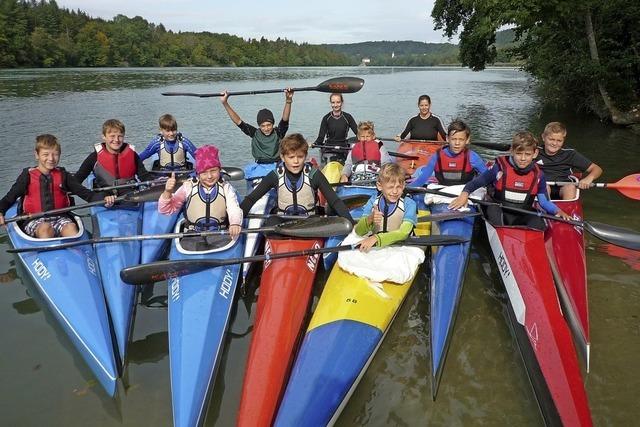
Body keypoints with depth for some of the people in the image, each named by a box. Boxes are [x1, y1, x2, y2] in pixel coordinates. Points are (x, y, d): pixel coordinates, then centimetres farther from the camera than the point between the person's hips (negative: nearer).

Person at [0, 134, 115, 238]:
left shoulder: (62, 175, 11)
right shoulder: (28, 175, 7)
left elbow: (85, 193, 5)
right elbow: (9, 198, 9)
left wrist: (103, 198, -14)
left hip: (60, 218, 1)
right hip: (35, 221, -1)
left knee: (71, 227, -29)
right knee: (45, 229, -33)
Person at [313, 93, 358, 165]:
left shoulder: (347, 117, 3)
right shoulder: (326, 118, 2)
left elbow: (358, 132, -1)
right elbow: (321, 136, -2)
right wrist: (314, 144, -23)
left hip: (343, 149, 1)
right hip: (329, 150, -1)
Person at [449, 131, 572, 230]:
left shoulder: (538, 175, 1)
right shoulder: (500, 167, -8)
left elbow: (544, 201, 8)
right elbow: (476, 182, -3)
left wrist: (557, 211, -11)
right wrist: (465, 194, -23)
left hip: (523, 217, 2)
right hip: (499, 214, -2)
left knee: (538, 223, -27)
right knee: (493, 208, -33)